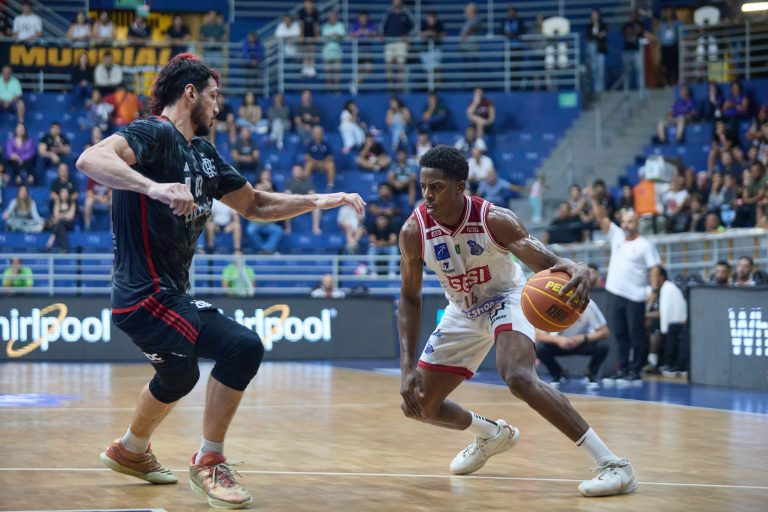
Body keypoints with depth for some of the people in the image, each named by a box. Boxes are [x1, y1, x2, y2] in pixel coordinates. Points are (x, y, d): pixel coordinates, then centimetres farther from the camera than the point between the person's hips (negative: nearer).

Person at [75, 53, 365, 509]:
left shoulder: (202, 152, 14)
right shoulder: (154, 134, -13)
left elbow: (254, 205, 21)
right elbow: (90, 159, -31)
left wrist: (322, 201, 11)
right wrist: (154, 188, -44)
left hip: (170, 294, 10)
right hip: (147, 295, -10)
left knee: (179, 374, 31)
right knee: (243, 346, -20)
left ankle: (131, 450, 54)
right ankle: (210, 463, -8)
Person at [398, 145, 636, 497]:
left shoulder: (494, 220, -29)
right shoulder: (414, 231, -20)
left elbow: (547, 263, -33)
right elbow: (410, 298, -9)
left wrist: (577, 270, -59)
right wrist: (407, 368, -17)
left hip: (505, 299, -5)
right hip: (462, 312, 5)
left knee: (518, 376, -35)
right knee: (418, 407, 7)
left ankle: (613, 465, -33)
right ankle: (493, 434, 39)